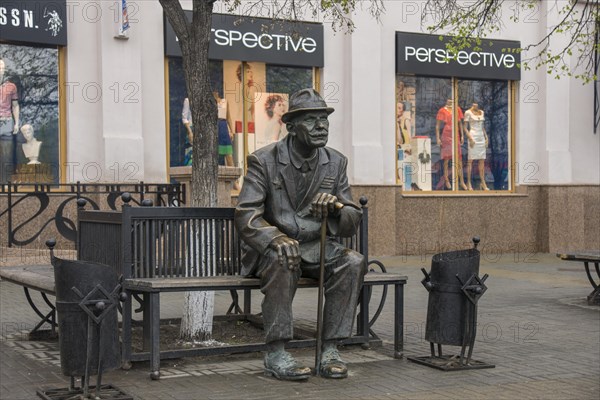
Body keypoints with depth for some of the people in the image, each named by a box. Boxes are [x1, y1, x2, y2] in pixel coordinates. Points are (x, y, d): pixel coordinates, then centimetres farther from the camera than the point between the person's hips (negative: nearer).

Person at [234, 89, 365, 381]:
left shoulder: (335, 163, 5)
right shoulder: (264, 161, -7)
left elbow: (351, 223, 3)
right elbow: (245, 216, -16)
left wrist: (336, 207, -23)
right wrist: (276, 238, -37)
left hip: (315, 247, 4)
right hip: (270, 248, -4)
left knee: (353, 263, -24)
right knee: (282, 261, -37)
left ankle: (330, 351, -19)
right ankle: (275, 355, -28)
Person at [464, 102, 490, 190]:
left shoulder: (482, 112, 13)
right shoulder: (468, 112, -3)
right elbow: (465, 127, -5)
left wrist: (486, 138, 12)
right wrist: (470, 139, -13)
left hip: (481, 138, 6)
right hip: (473, 137, -6)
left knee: (482, 161, 5)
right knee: (470, 160, -3)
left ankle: (483, 183, 9)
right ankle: (468, 183, 1)